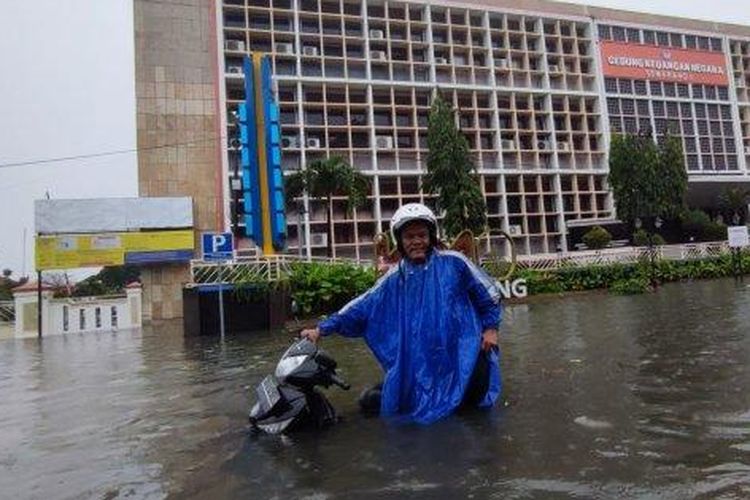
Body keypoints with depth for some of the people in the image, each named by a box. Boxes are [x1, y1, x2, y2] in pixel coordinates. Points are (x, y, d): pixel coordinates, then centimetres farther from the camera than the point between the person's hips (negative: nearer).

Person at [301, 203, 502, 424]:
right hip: (419, 361, 2)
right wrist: (322, 329, -4)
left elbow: (488, 293, 4)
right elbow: (361, 306, 0)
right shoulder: (395, 279, 0)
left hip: (463, 351, -1)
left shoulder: (453, 263, -6)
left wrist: (490, 327, 2)